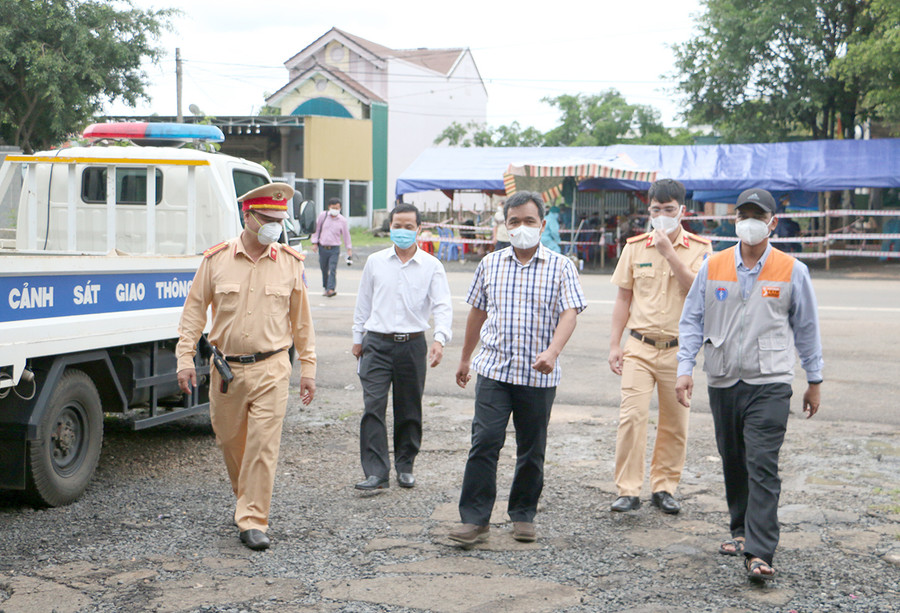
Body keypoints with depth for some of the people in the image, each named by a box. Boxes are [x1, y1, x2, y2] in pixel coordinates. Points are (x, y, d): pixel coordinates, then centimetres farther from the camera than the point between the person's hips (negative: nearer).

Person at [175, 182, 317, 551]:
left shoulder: (291, 264, 1)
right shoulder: (216, 260, 0)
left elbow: (301, 320, 8)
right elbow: (194, 309, 4)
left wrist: (308, 368, 7)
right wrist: (185, 359, -2)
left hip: (271, 370, -1)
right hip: (225, 368, 2)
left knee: (263, 447, -6)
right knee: (229, 441, 14)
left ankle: (253, 521, 1)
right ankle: (246, 498, 39)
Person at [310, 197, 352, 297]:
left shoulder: (342, 220, 0)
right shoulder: (323, 215, 2)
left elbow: (346, 234, 8)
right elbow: (316, 229, 9)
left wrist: (349, 248, 9)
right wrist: (315, 243, 6)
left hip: (334, 248, -2)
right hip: (322, 247, 2)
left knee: (332, 269, -14)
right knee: (324, 269, 10)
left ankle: (331, 289, -19)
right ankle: (326, 287, 27)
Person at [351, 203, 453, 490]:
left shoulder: (432, 266, 2)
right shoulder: (375, 262, 7)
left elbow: (442, 306, -5)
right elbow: (363, 303, 16)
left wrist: (440, 339, -21)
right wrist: (358, 338, 17)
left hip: (412, 345, 0)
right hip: (377, 343, 0)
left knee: (409, 410, 8)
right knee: (373, 407, -9)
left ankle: (405, 466, 24)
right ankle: (376, 472, -9)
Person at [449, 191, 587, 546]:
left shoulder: (561, 267, 1)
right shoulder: (490, 264, 9)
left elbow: (569, 313, -10)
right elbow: (477, 312, 18)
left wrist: (552, 351, -27)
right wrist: (465, 359, 23)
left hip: (539, 375, -1)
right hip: (494, 369, 1)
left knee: (532, 450, 8)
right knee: (484, 442, -9)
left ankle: (523, 515, 24)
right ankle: (475, 519, -3)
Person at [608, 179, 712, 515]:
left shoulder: (699, 248, 1)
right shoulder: (635, 246, 6)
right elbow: (624, 297, 9)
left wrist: (669, 253, -19)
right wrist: (614, 344, 5)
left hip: (679, 348, 0)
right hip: (639, 346, 0)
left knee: (675, 423, 6)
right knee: (632, 416, -10)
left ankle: (664, 487, 20)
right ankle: (628, 490, -3)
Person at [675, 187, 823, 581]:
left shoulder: (792, 271, 1)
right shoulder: (712, 267, 5)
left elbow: (806, 328, 9)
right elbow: (692, 320, 9)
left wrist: (814, 381, 12)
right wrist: (685, 368, -1)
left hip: (769, 383, -3)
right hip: (722, 382, 3)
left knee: (762, 466, -12)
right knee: (732, 462, 13)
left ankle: (759, 553, -12)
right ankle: (741, 530, 31)